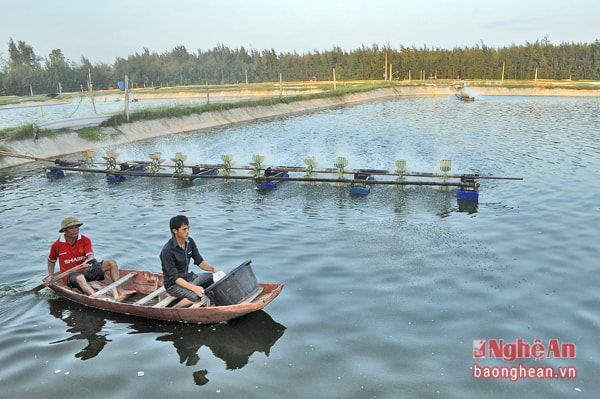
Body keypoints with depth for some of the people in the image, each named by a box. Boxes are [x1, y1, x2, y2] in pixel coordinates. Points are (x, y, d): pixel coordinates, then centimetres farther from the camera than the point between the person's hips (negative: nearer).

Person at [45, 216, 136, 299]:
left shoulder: (85, 240, -1)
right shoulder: (57, 245, -2)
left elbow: (91, 256, -14)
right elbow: (51, 261, 15)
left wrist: (88, 261, -37)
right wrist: (51, 275, 5)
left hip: (86, 270, 4)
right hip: (70, 275, -4)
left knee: (112, 263, -16)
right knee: (80, 278, -42)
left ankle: (119, 291, -32)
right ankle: (96, 296, -69)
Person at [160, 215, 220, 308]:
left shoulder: (189, 242, -3)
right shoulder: (167, 250, -24)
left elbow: (199, 261, 6)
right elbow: (174, 277, -26)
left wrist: (213, 268, -13)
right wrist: (194, 288, -37)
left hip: (188, 277, 7)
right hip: (173, 284, -7)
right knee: (195, 296, -33)